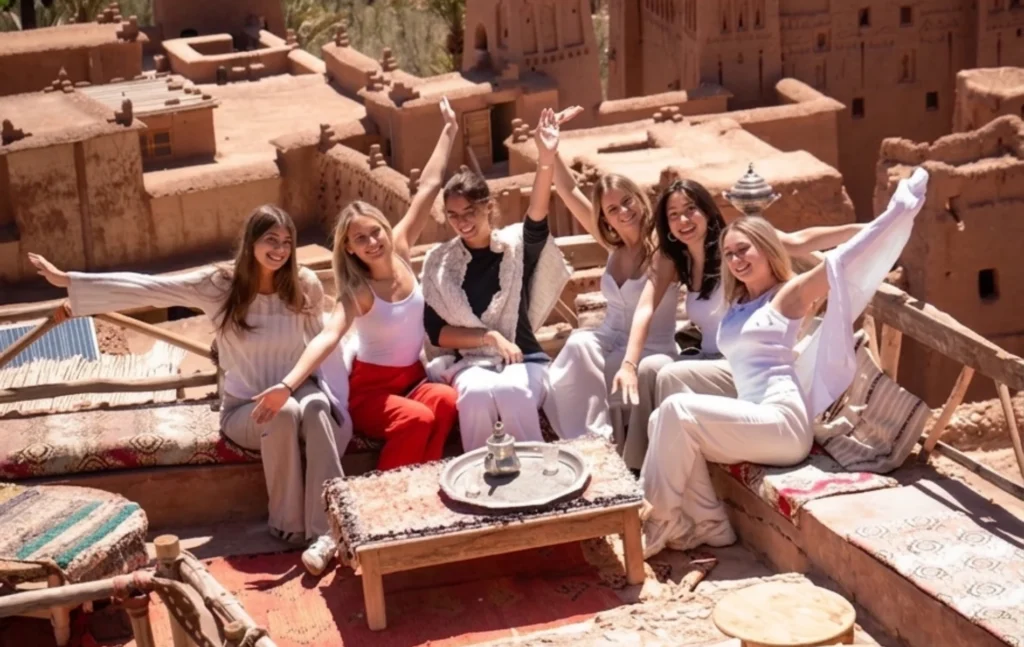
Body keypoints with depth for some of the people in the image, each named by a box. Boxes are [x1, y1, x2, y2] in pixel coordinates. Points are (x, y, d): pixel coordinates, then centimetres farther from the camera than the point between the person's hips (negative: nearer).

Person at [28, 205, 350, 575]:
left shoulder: (306, 286, -3)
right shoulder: (219, 285, -7)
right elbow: (147, 289, -9)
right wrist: (68, 280, -11)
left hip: (297, 394, 1)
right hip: (244, 409, -1)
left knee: (317, 407, -35)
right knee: (284, 412, -35)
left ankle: (326, 530, -37)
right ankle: (288, 524, -19)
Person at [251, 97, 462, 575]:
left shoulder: (401, 252, -2)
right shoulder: (356, 290, -14)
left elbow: (428, 187, 3)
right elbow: (329, 336, -30)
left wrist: (449, 132, 9)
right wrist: (288, 384, -45)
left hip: (413, 378, 4)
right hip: (370, 388, -4)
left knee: (448, 402, -33)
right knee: (417, 419, -37)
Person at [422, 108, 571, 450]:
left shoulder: (516, 245, 3)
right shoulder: (439, 262, 6)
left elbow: (537, 219, -20)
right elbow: (436, 332, 4)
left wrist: (547, 158, -36)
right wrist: (490, 336, -11)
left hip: (524, 360, -1)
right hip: (469, 362, 1)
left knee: (511, 389, -36)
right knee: (476, 391, -35)